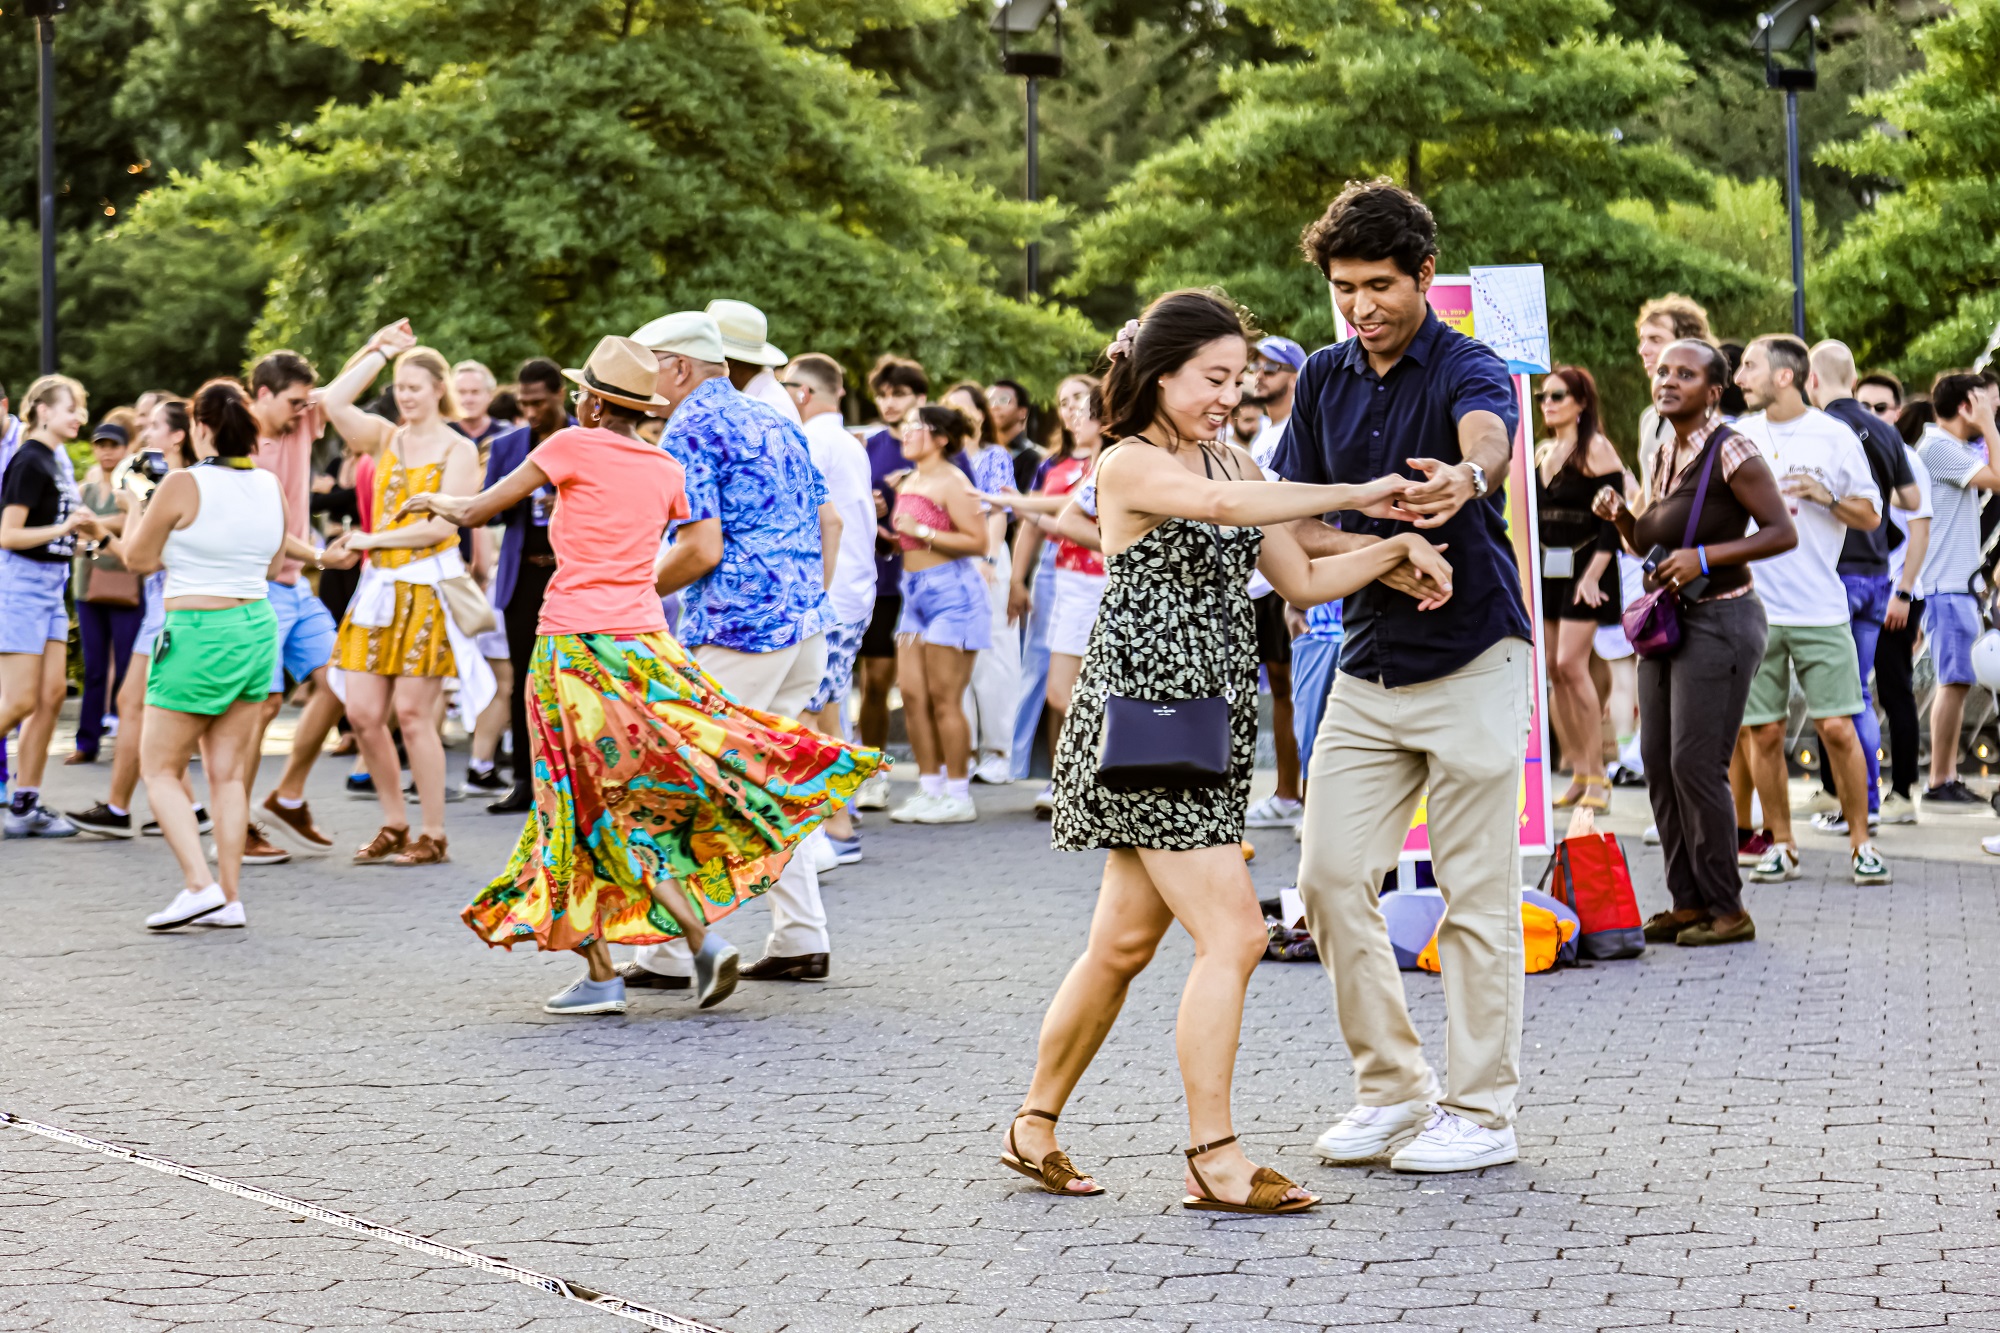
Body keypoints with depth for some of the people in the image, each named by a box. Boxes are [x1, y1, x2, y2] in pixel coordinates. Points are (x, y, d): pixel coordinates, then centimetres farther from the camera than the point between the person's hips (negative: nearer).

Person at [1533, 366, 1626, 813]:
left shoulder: (1596, 449, -6)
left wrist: (1593, 575, -18)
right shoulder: (1542, 452, 15)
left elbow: (1613, 520, -11)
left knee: (1570, 664, -16)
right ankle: (1578, 775, 9)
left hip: (1584, 567, -7)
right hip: (1547, 570, 7)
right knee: (1551, 669, 3)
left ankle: (1597, 776, -10)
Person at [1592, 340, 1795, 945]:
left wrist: (1703, 557, -21)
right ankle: (1687, 902, 13)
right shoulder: (1664, 457, 14)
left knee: (1696, 765, -10)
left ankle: (1727, 909, -2)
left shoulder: (1730, 452, -11)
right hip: (1667, 622, 9)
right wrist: (1620, 515, 3)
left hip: (1718, 621, -9)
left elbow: (1783, 532, -14)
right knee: (1659, 765, 6)